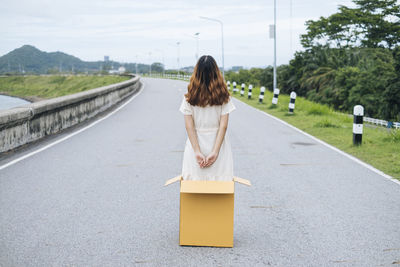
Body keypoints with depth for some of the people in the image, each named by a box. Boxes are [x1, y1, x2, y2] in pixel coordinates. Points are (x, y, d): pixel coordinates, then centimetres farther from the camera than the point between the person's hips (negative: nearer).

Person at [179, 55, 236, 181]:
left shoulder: (190, 96, -4)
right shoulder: (223, 95, -5)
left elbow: (189, 126, -7)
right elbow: (223, 126, -10)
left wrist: (197, 151, -8)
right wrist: (215, 152, -11)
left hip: (195, 143, 0)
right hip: (218, 143, 0)